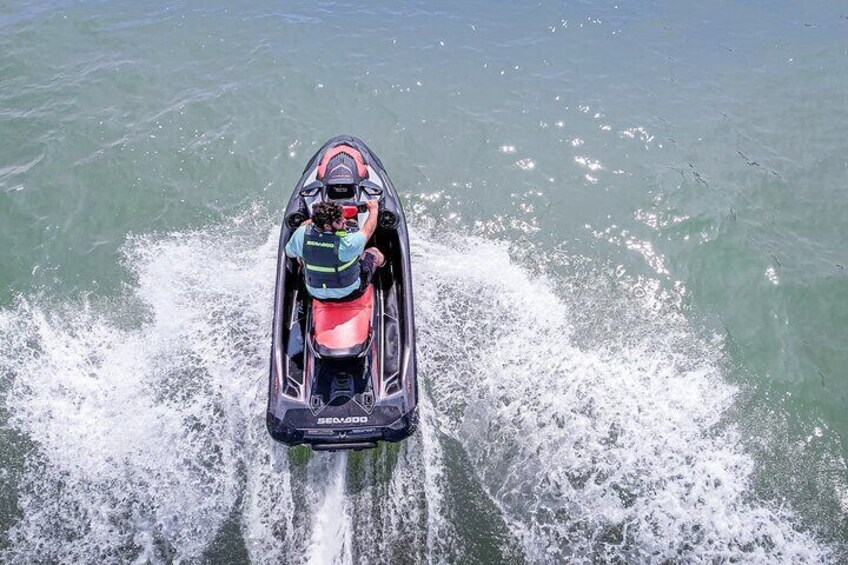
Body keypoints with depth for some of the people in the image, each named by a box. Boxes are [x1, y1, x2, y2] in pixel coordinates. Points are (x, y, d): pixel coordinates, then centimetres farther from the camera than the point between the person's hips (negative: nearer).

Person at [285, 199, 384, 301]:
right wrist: (374, 209, 4)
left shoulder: (302, 234, -27)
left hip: (316, 294, 3)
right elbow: (368, 230, -16)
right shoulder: (348, 243, -37)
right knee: (374, 252, 19)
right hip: (349, 294, -3)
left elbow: (289, 252, -4)